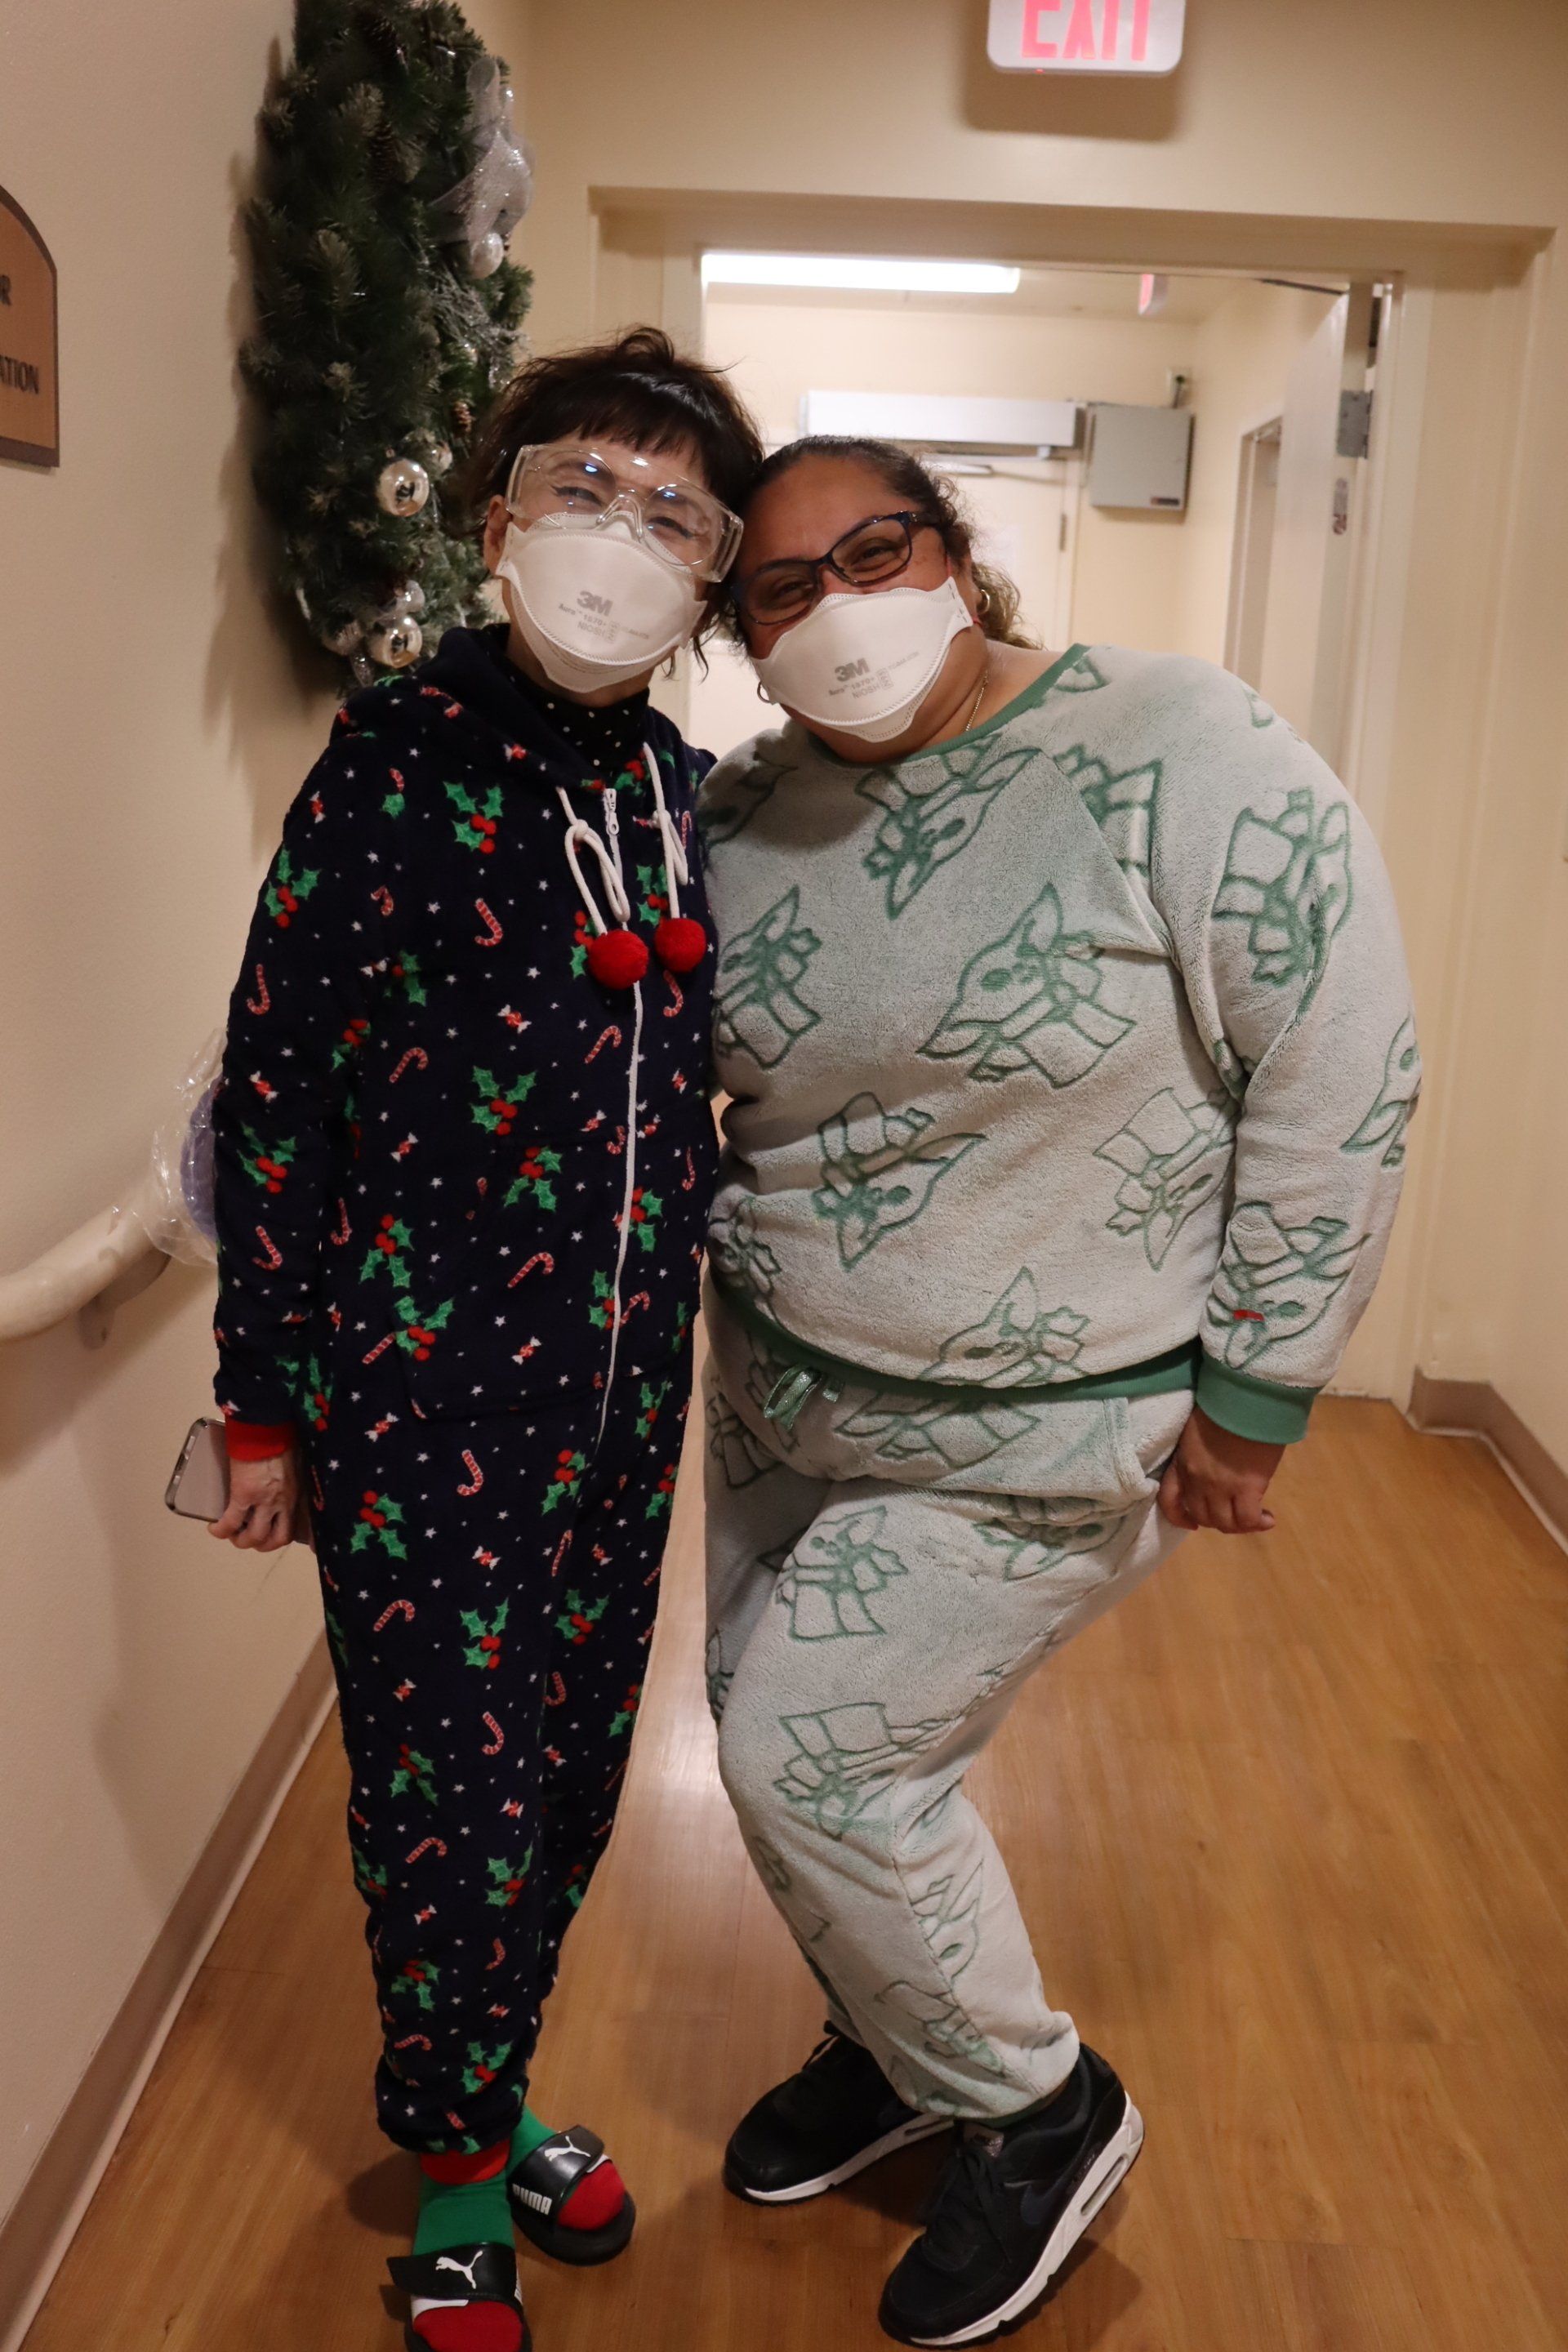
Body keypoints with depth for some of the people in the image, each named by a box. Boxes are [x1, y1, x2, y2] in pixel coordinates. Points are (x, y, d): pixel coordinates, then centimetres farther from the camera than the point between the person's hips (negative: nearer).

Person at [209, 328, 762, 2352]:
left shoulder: (680, 787, 4)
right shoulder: (399, 758, -11)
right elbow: (272, 1088, -9)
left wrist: (687, 1337, 15)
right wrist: (266, 1402, -6)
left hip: (622, 1387, 5)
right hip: (422, 1381, -5)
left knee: (573, 1766, 17)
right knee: (450, 1786, 7)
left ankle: (481, 2099, 43)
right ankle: (458, 2176, 34)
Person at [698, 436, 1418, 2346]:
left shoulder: (1181, 754, -18)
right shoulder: (739, 816, -2)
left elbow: (1338, 1079, -16)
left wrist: (1253, 1394, -14)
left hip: (1036, 1432, -6)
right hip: (781, 1392, 6)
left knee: (812, 1759, -4)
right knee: (769, 1736, 16)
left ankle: (1037, 2112, 25)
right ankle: (899, 2043, 47)